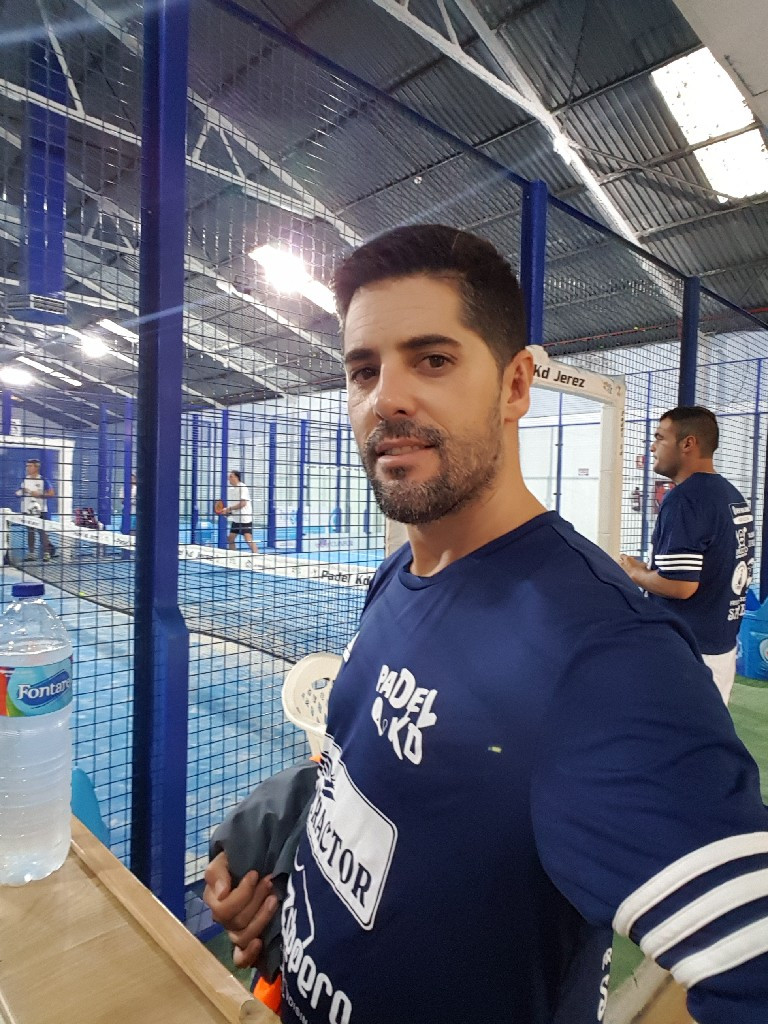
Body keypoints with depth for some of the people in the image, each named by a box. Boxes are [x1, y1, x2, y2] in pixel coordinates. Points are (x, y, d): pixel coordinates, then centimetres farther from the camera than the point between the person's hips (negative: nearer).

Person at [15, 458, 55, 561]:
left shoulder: (43, 481, -4)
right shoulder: (24, 480, 10)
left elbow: (52, 494, -9)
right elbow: (18, 494, 13)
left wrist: (39, 494, -18)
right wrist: (21, 493, -9)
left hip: (40, 511, -5)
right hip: (27, 511, 5)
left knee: (42, 531, -5)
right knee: (30, 532, 10)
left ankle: (46, 553, 0)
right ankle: (30, 553, 16)